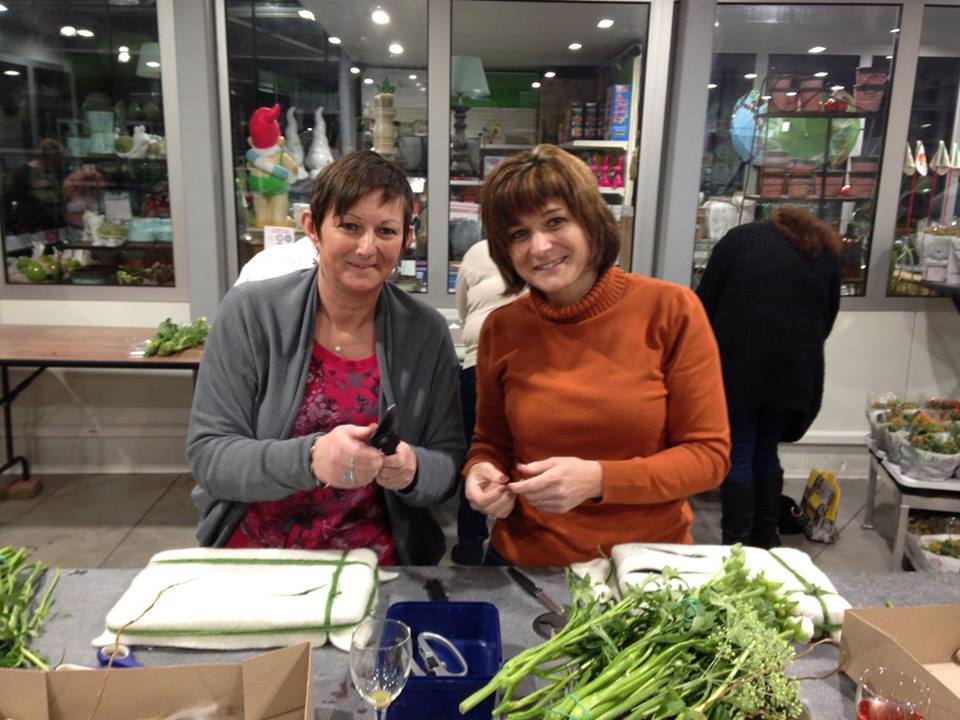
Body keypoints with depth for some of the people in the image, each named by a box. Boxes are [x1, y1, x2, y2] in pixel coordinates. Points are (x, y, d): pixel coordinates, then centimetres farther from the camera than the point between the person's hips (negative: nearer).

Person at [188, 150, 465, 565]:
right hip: (252, 554, 0)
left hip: (375, 561, 1)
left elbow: (448, 465, 2)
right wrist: (309, 457, -26)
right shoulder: (250, 312, -6)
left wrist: (412, 471, -21)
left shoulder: (428, 333, -2)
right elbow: (207, 456, -9)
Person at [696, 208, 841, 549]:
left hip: (738, 359, -3)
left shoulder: (739, 237, 10)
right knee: (766, 451, 16)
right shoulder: (826, 253, 19)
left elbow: (705, 302, 5)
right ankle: (766, 538, 24)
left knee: (738, 455, 2)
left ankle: (736, 544, 5)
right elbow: (828, 317, 17)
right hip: (796, 366, 4)